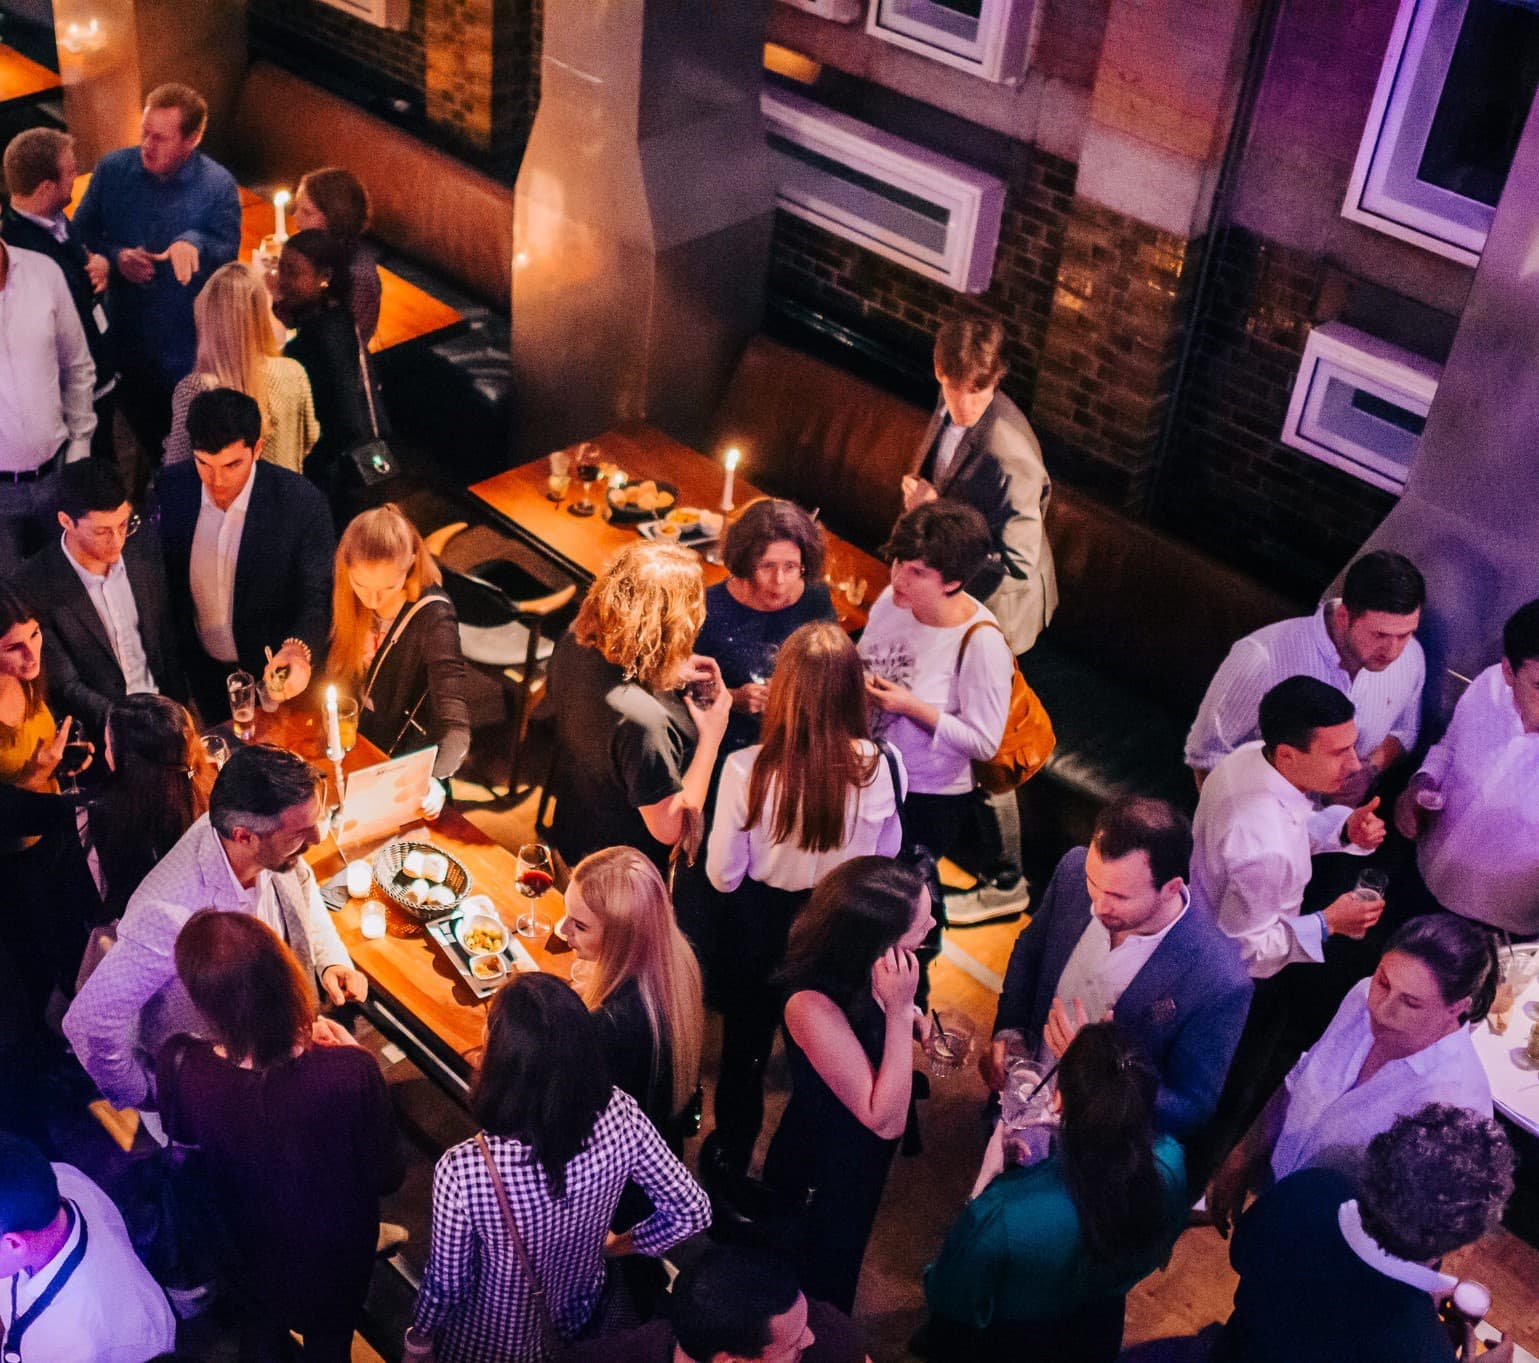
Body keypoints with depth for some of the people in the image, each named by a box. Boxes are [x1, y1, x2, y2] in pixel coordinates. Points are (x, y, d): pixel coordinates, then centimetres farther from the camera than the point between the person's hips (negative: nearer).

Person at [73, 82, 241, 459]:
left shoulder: (218, 185, -12)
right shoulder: (112, 169, -5)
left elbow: (228, 256, -15)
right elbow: (81, 234, 3)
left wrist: (195, 242, -35)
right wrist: (115, 256, -17)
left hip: (189, 345, -2)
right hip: (125, 337, 3)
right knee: (145, 440, 20)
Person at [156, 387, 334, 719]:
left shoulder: (303, 504, -24)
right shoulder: (172, 487, -13)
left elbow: (318, 597, -23)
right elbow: (164, 579, 0)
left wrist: (299, 649, -43)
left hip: (276, 679, -3)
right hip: (200, 676, 3)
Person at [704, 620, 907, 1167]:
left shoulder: (747, 769, -29)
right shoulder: (881, 766, -23)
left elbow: (723, 875, -17)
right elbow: (886, 857, -5)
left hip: (757, 929, -1)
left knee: (745, 1049, 24)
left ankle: (731, 1164, 46)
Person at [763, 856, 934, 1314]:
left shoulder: (860, 966, -19)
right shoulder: (813, 1005, -40)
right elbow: (884, 1119, -34)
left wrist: (913, 1021, -15)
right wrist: (900, 1011, -39)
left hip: (858, 1162, 7)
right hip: (820, 1178, -7)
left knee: (836, 1282, 34)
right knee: (819, 1299, 21)